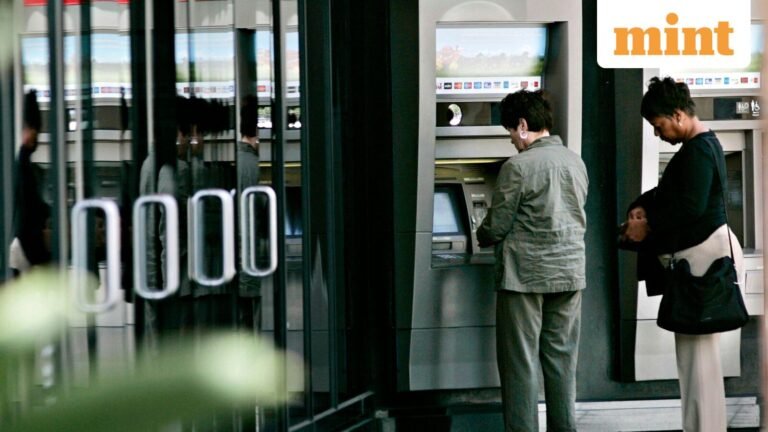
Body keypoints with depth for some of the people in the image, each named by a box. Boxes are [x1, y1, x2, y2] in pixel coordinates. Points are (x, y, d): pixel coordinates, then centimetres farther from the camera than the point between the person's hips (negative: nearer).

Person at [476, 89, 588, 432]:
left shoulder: (518, 167, -13)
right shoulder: (575, 163, 7)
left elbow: (496, 226, -9)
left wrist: (482, 237, 12)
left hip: (525, 275, -6)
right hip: (569, 274, 6)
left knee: (520, 364, 0)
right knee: (562, 361, 11)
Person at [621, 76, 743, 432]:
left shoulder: (698, 150, -16)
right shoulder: (701, 145, 17)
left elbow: (691, 206, -25)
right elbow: (668, 190, 25)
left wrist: (648, 228, -15)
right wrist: (641, 207, 8)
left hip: (701, 255, -11)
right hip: (694, 255, 11)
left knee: (696, 349, -9)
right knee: (697, 348, 14)